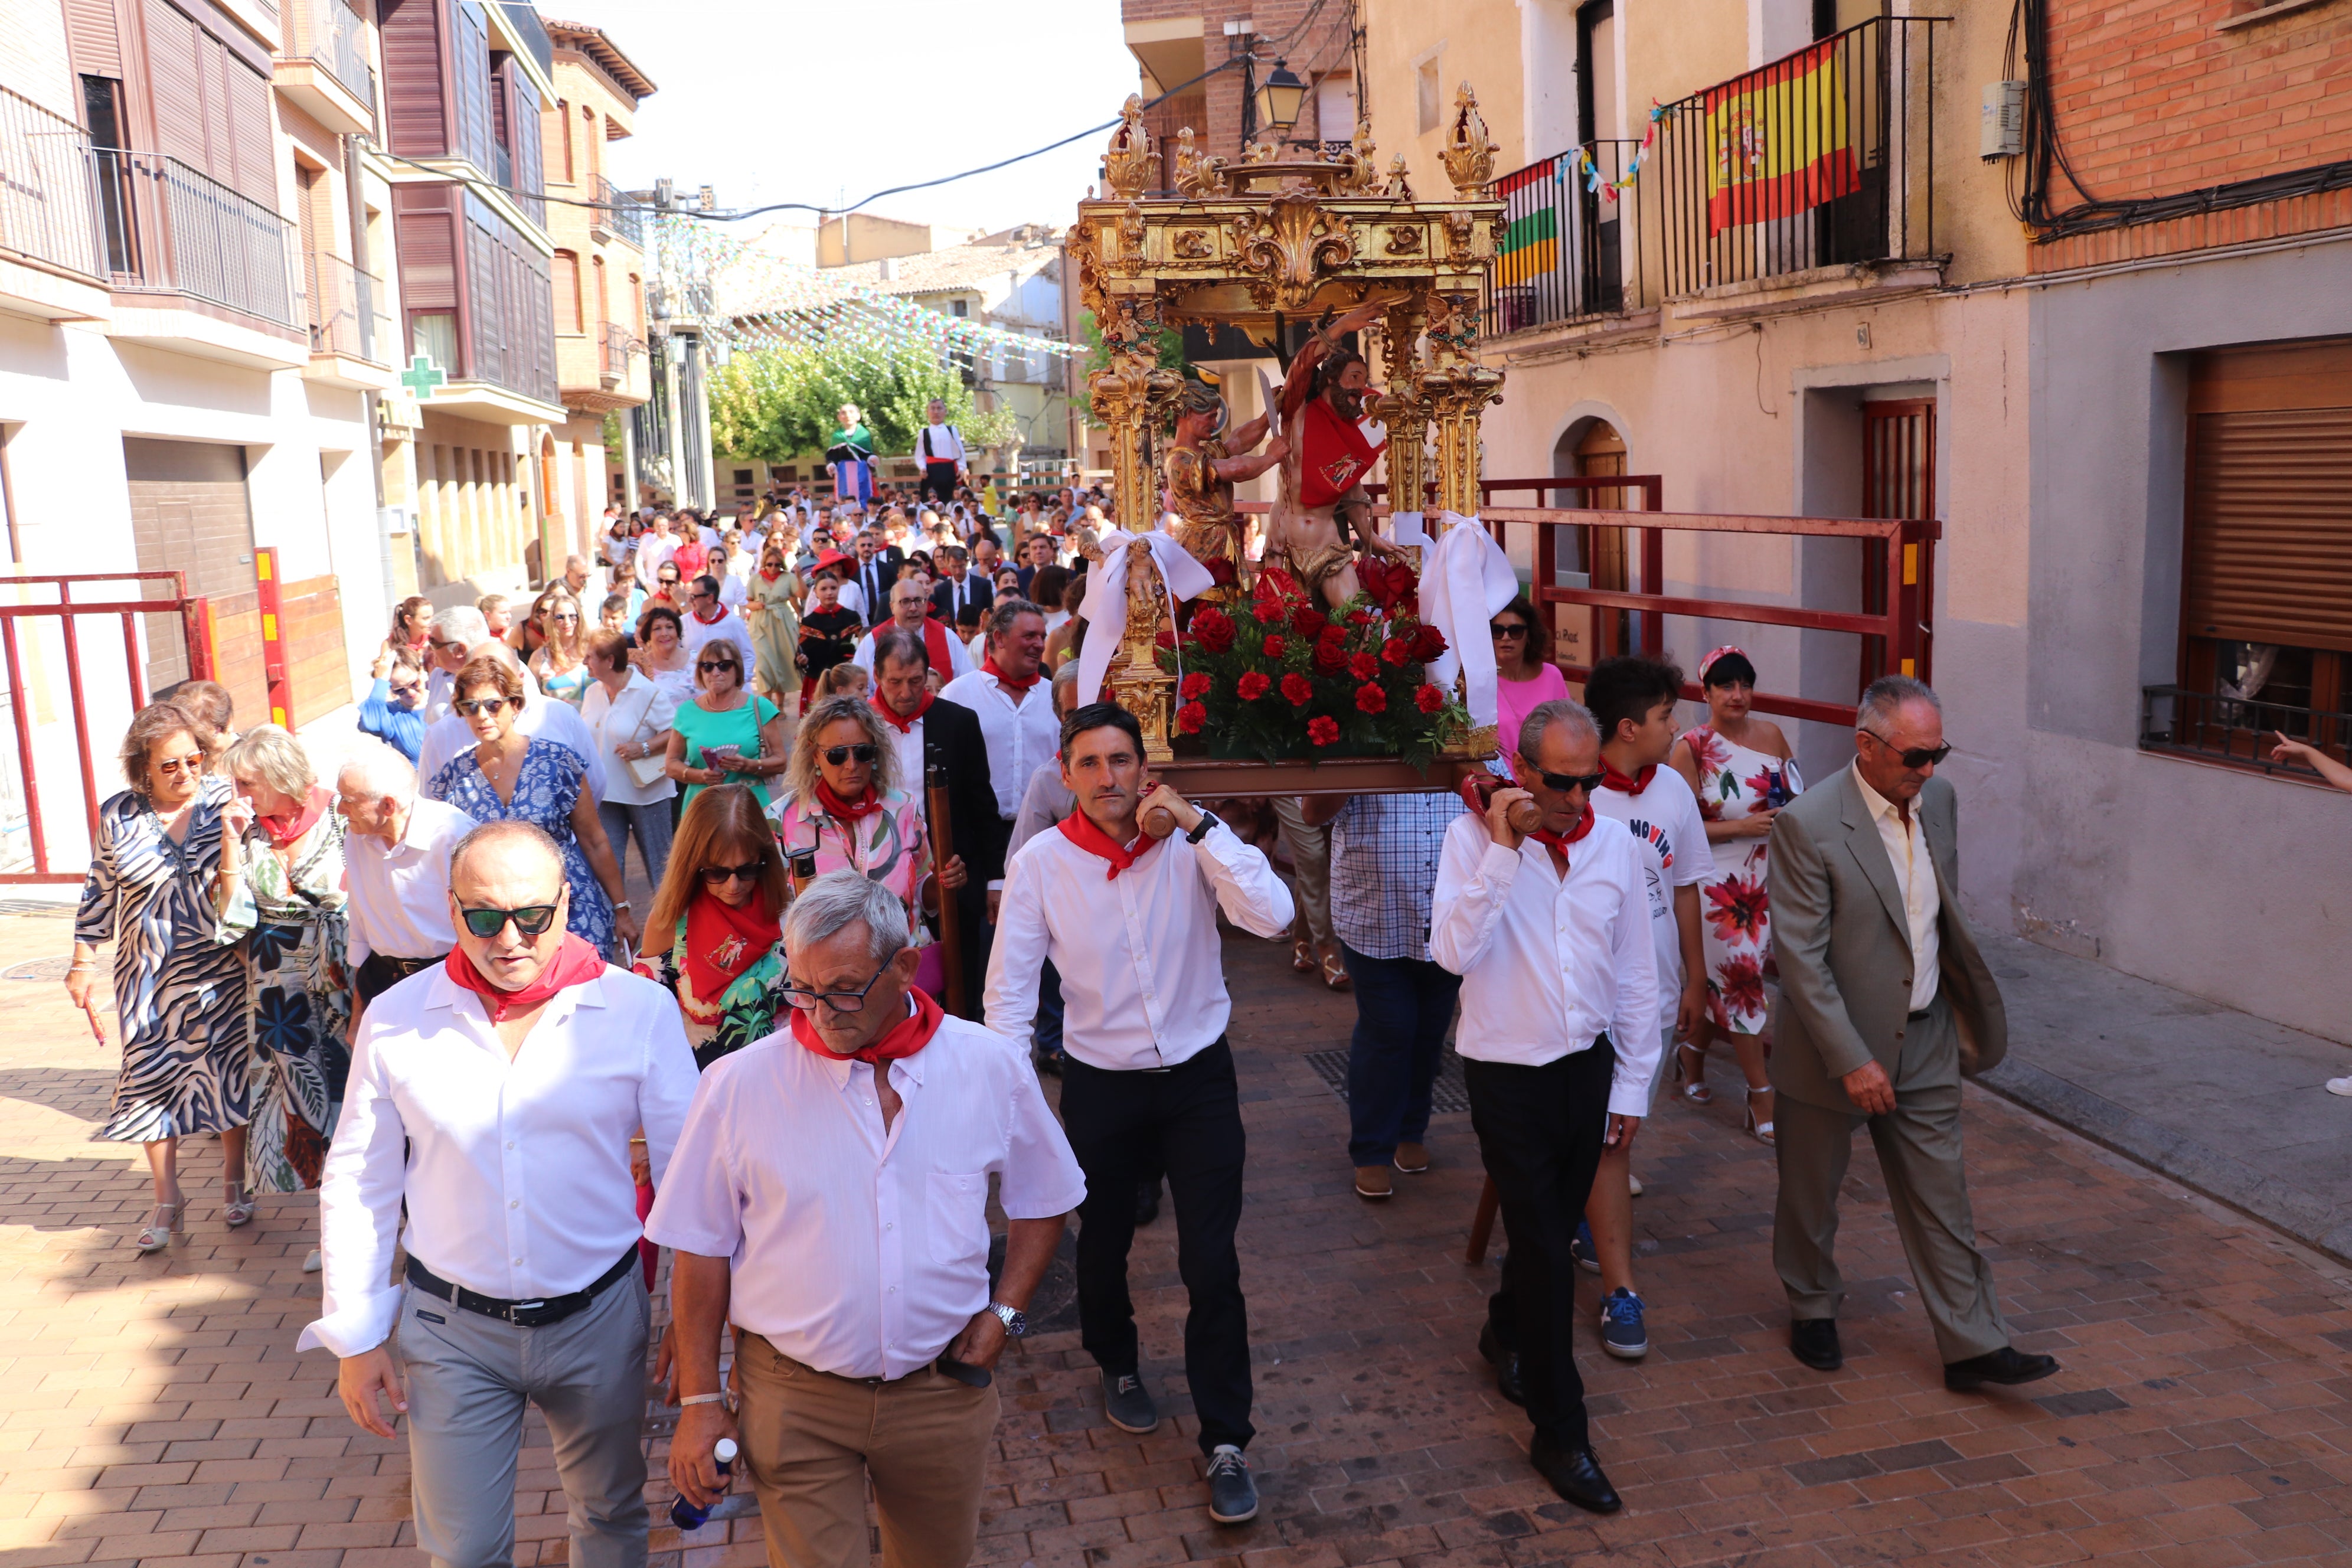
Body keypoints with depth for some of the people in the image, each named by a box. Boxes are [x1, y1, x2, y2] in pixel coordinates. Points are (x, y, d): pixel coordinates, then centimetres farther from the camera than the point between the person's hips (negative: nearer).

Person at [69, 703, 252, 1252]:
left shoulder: (227, 799, -5)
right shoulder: (118, 815, -1)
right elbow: (100, 892, 8)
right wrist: (83, 961, 8)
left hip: (221, 969, -1)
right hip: (149, 975, 1)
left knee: (230, 1067, 5)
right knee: (150, 1074, 3)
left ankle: (234, 1181, 26)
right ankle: (168, 1201, 17)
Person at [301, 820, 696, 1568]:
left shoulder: (642, 1011, -10)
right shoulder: (396, 1020, -5)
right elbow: (357, 1185, 3)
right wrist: (355, 1337, 4)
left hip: (599, 1317, 0)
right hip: (452, 1330, 1)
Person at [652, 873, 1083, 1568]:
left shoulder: (990, 1068, -5)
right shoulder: (737, 1085, -10)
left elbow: (1041, 1199, 10)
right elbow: (701, 1250, -2)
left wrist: (1003, 1312, -1)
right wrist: (700, 1400, -1)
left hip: (944, 1386, 2)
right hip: (793, 1399, -2)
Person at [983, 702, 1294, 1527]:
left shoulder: (1193, 843, -11)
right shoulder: (1041, 862, -10)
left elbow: (1272, 916, -26)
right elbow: (1009, 987, -7)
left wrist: (1198, 821, -25)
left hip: (1199, 1078, -1)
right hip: (1100, 1083, 1)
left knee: (1213, 1264, -2)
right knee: (1102, 1245, 20)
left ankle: (1226, 1443, 13)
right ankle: (1117, 1366, 51)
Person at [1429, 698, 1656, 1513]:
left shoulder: (1615, 844, -1)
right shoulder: (1474, 839, -12)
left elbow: (1636, 975, 6)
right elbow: (1453, 951, -27)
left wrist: (1632, 1085, 8)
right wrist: (1502, 853, -29)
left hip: (1587, 1065, 4)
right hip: (1507, 1072, -4)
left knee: (1552, 1227, 19)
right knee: (1545, 1244, -2)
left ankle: (1508, 1331, 49)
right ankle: (1560, 1435, 11)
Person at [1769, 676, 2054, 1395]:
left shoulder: (1940, 799, 0)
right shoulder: (1807, 824, -21)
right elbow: (1801, 959, -21)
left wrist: (1963, 1015, 16)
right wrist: (1851, 1061, -22)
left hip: (1925, 1040, 5)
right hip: (1831, 1047, -5)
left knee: (1941, 1198, 9)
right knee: (1811, 1194, 15)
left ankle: (1972, 1344, 19)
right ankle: (1812, 1309, 38)